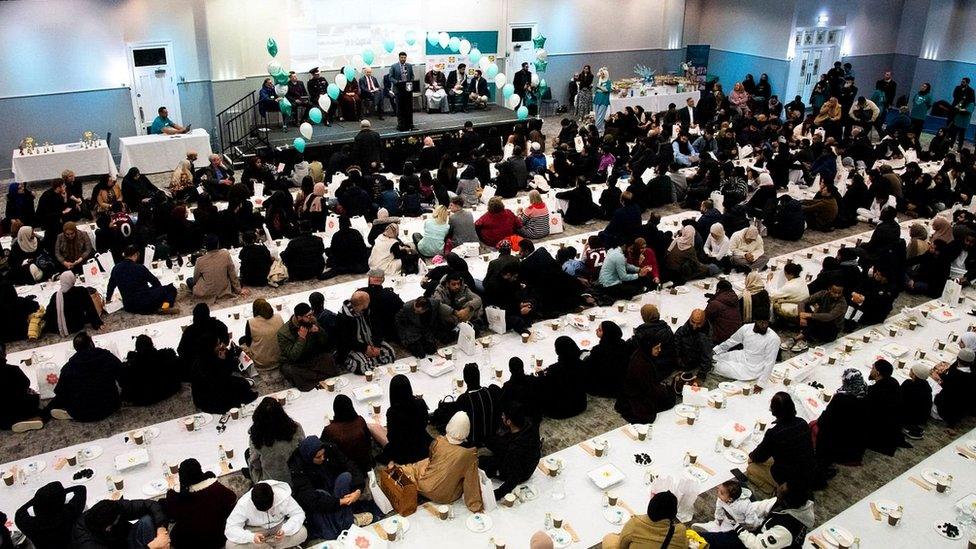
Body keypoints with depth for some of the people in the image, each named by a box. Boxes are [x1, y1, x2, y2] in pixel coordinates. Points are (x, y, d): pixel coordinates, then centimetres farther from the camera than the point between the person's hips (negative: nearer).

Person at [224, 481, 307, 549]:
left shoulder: (283, 496, -27)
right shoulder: (244, 503, -27)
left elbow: (299, 514, -19)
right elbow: (230, 528, -26)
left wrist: (285, 530, -37)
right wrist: (251, 537, -43)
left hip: (278, 527, 0)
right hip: (255, 530, 0)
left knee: (302, 533, -27)